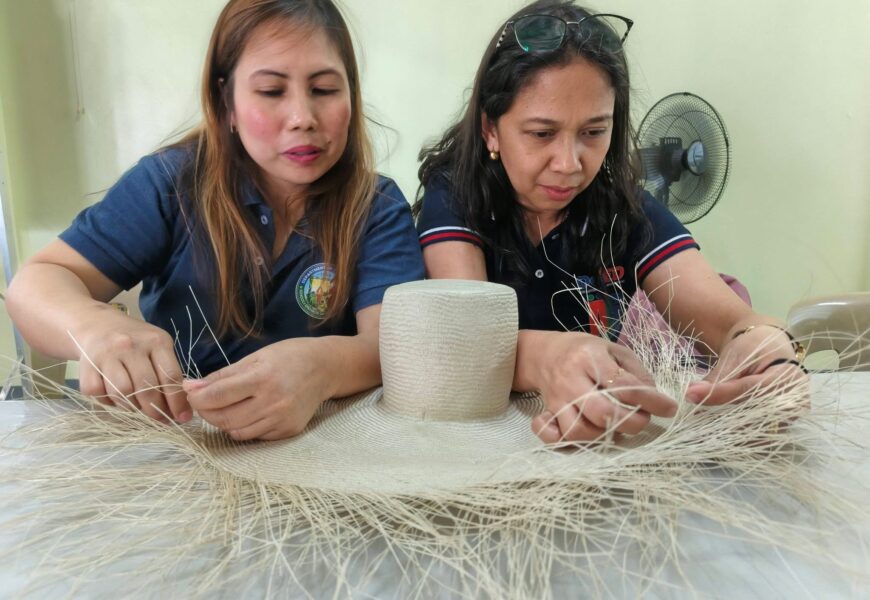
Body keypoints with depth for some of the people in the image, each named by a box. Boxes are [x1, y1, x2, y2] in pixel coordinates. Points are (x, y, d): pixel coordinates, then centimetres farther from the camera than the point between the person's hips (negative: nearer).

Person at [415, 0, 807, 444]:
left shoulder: (626, 208, -2)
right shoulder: (451, 195, -10)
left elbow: (728, 319, -13)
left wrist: (762, 344, -36)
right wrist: (546, 358, -45)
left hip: (606, 434, 3)